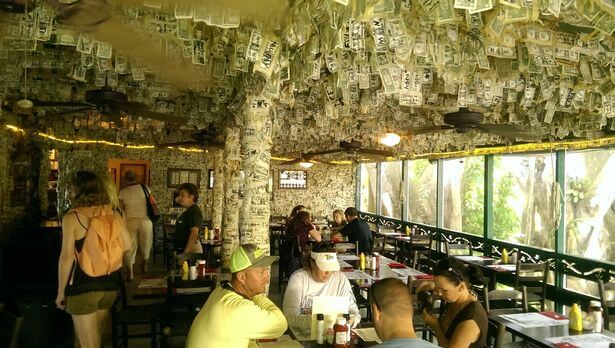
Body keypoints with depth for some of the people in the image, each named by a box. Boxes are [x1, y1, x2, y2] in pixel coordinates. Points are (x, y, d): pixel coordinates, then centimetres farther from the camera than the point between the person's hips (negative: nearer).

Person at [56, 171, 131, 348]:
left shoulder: (72, 217, -12)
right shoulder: (111, 212, 0)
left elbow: (67, 257, -15)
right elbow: (127, 245, 1)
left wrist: (61, 292, -6)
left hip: (83, 285, -5)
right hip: (110, 282, 5)